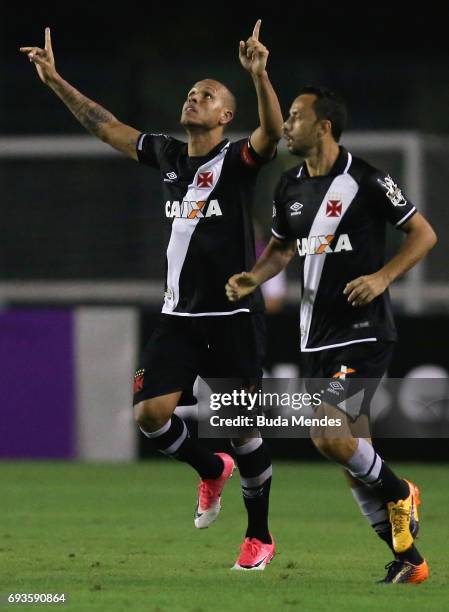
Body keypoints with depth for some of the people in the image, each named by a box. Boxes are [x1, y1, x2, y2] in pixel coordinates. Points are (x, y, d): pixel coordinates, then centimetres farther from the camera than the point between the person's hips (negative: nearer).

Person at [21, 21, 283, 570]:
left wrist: (259, 75, -43)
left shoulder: (237, 160, -7)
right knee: (150, 412, -5)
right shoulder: (167, 156, 10)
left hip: (232, 318, -5)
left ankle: (259, 536, 12)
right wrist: (56, 81, 13)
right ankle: (211, 469, 25)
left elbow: (272, 132, -27)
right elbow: (106, 126, 17)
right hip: (179, 315, 5)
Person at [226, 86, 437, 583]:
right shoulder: (290, 187, 9)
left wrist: (382, 277, -17)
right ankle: (407, 559, 16)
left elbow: (423, 234, -5)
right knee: (352, 451, 7)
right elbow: (282, 246, 24)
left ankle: (399, 494, 7)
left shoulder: (366, 181, -11)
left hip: (364, 333, -7)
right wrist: (254, 277, 5)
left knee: (330, 438, -21)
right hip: (316, 337, 7)